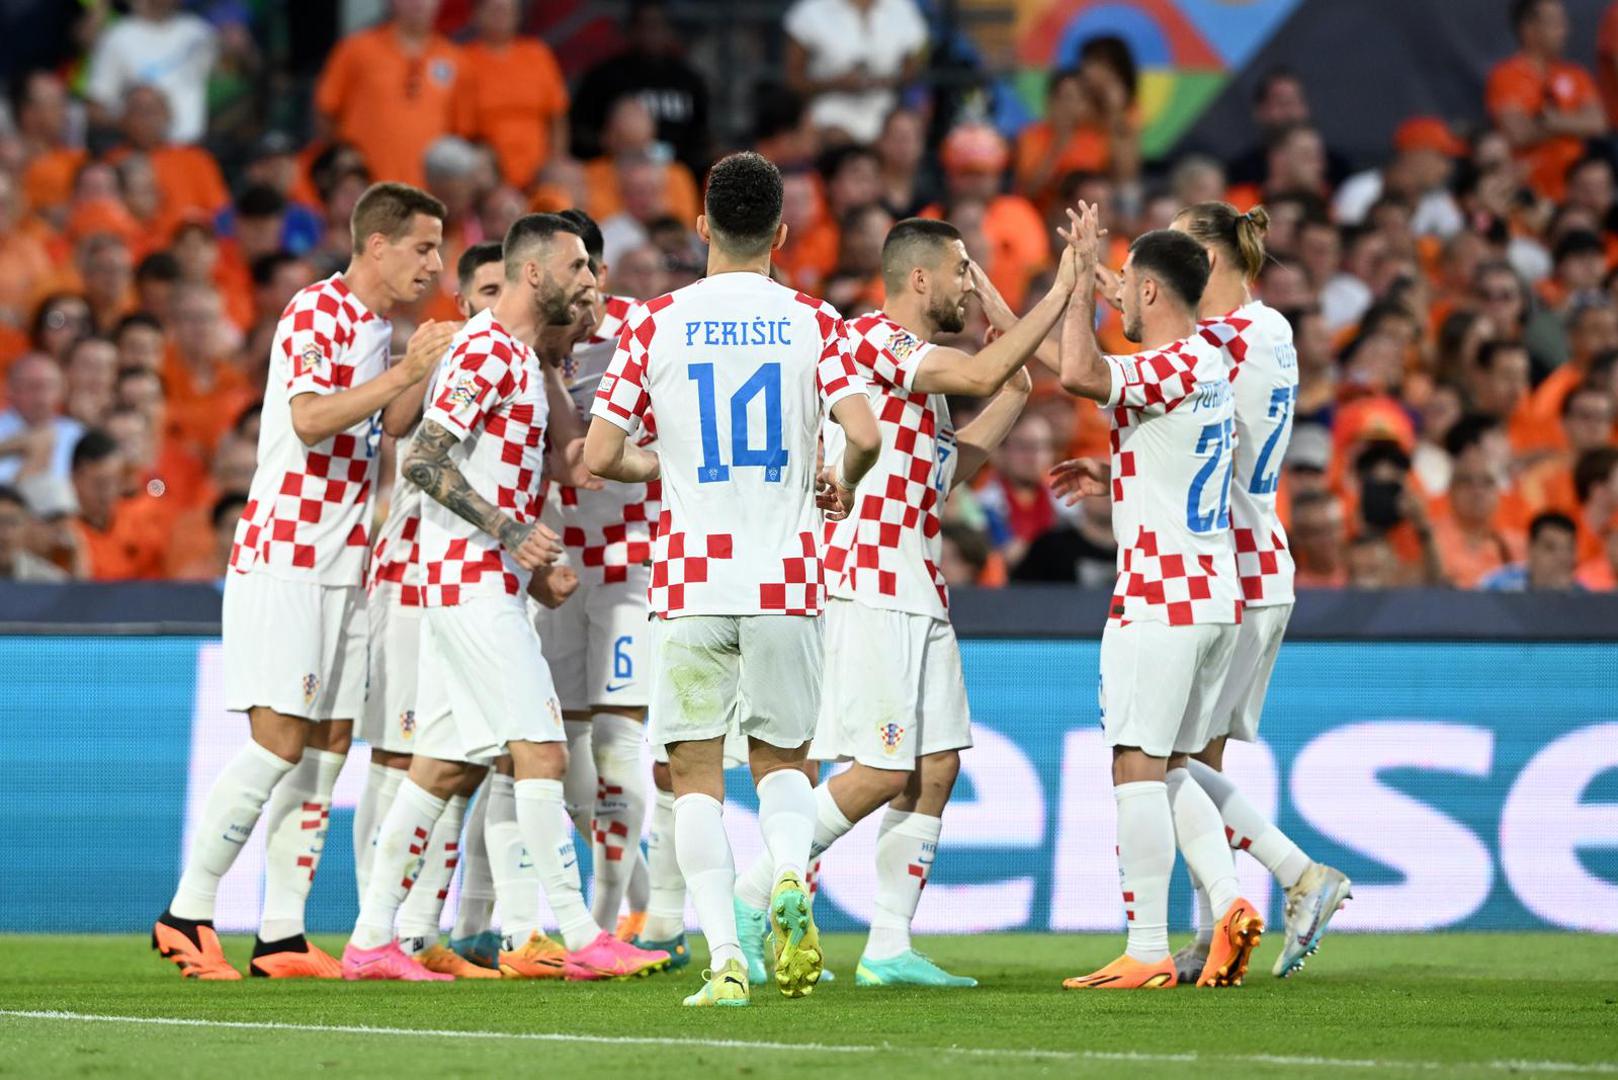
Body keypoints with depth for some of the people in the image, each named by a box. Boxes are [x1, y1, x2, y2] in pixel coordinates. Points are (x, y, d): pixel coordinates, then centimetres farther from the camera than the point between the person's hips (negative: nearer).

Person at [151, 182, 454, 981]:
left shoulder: (380, 331, 17)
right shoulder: (315, 314, -10)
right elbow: (309, 417, -25)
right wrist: (404, 375, -25)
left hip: (344, 564, 9)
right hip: (285, 555, -9)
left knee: (328, 746, 3)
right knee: (280, 740, -13)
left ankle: (282, 935, 5)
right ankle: (187, 914, -6)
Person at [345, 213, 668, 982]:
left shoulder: (523, 359, 19)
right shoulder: (487, 351, -13)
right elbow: (423, 460, -19)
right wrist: (506, 531, -25)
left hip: (473, 586, 10)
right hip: (474, 581, -10)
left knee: (445, 767, 10)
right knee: (540, 752, -12)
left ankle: (371, 940, 11)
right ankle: (581, 939, -13)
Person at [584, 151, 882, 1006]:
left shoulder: (656, 323, 0)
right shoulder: (812, 322, 0)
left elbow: (600, 456, -1)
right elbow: (865, 435, -10)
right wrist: (841, 486, 13)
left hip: (691, 575, -1)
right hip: (786, 580, 1)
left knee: (696, 771, 4)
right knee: (780, 757, 17)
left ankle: (725, 958, -9)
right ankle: (790, 874, -14)